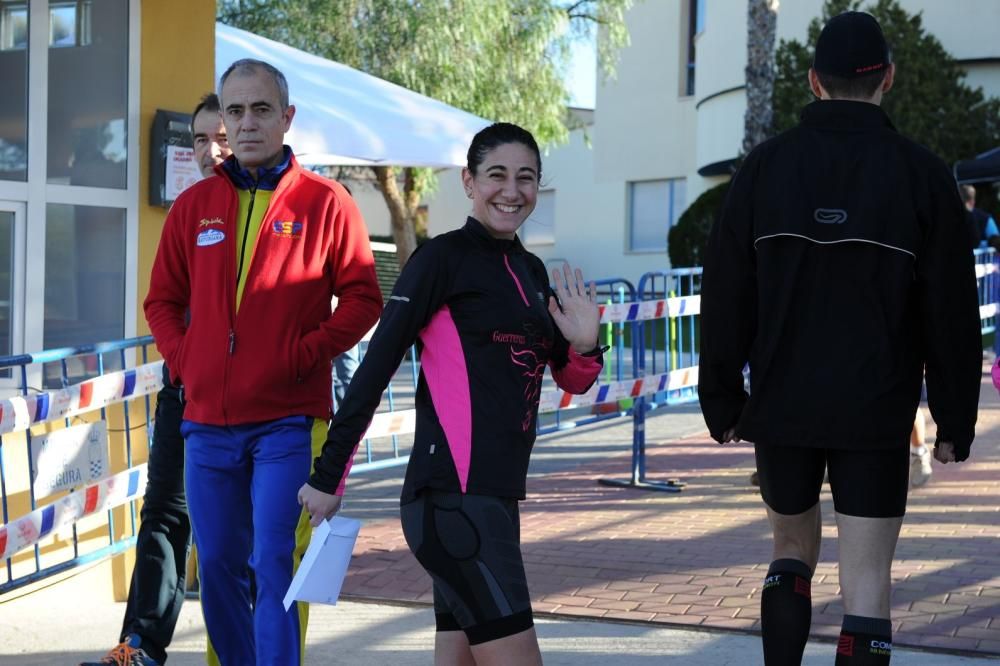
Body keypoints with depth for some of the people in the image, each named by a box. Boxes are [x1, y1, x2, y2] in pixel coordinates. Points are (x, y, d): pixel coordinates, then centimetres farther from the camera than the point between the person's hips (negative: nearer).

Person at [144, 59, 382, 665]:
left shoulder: (325, 202, -1)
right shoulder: (195, 206, 10)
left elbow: (362, 299, -1)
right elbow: (163, 300, 17)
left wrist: (303, 354, -12)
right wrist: (183, 360, 2)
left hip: (288, 421, -4)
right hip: (208, 421, 4)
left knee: (275, 564, -8)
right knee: (218, 565, 11)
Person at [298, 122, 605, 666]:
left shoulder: (531, 272, 16)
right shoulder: (443, 258, -6)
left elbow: (571, 380, 20)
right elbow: (376, 367, -9)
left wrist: (583, 346, -3)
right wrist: (329, 476, -10)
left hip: (495, 497, 8)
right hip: (451, 498, -8)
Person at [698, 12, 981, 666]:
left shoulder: (765, 166, 0)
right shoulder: (921, 173, -4)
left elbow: (726, 298, 1)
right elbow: (952, 312, -2)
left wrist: (723, 401, 9)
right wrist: (955, 420, 6)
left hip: (781, 409, 2)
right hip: (876, 416, -2)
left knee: (793, 553, 22)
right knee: (866, 586, 0)